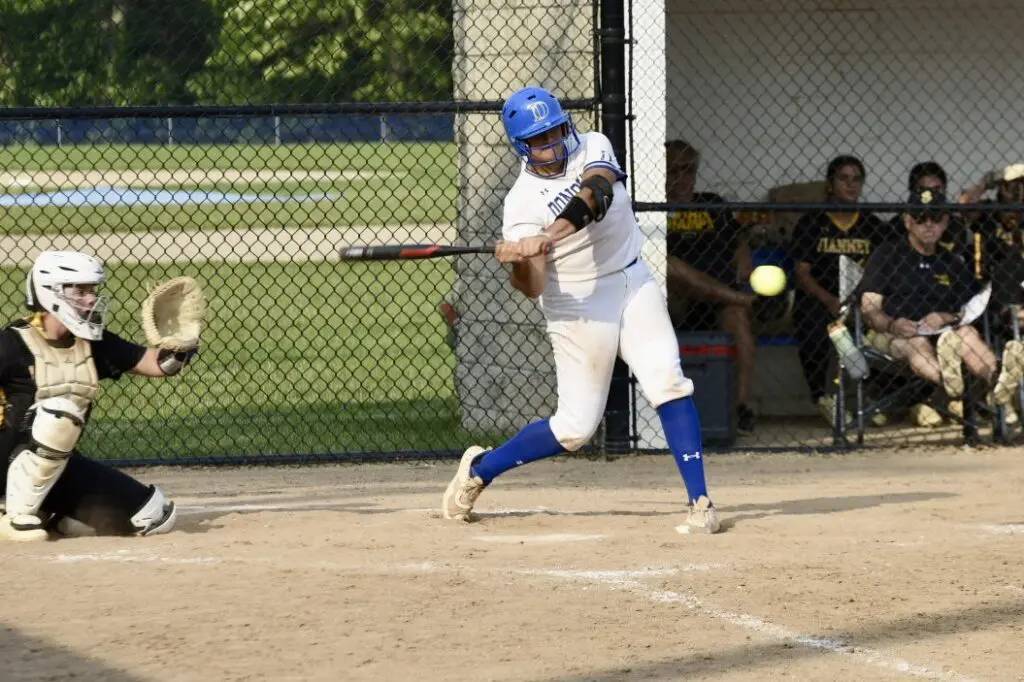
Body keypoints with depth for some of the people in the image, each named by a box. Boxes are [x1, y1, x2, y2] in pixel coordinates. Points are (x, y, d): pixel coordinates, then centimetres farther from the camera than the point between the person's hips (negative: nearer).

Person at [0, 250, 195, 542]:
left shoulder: (94, 343, 4)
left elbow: (157, 363, 2)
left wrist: (179, 349, -19)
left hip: (60, 464, 7)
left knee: (156, 516, 3)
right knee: (60, 412, -36)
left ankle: (50, 516, 14)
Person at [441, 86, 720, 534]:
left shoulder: (593, 148, -6)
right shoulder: (523, 202, -14)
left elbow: (595, 193, -29)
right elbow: (533, 289, -20)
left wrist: (548, 237, -44)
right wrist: (520, 261, -43)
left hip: (633, 282, 3)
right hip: (578, 302, -3)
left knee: (668, 382, -14)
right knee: (576, 427, 0)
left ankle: (700, 503, -14)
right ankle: (479, 469, 20)